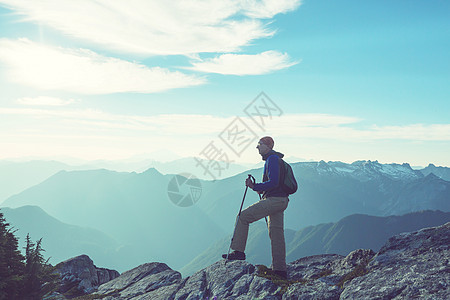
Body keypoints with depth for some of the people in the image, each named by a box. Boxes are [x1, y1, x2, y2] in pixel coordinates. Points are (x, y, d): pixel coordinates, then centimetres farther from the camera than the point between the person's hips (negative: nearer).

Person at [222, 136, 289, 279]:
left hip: (274, 200, -10)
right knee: (276, 234, 11)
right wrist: (261, 189, 14)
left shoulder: (272, 159, -10)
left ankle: (238, 251, -4)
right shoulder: (274, 159, 22)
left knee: (243, 216, -7)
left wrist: (255, 186, -15)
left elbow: (273, 182, -21)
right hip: (280, 200, 10)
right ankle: (280, 269, 15)